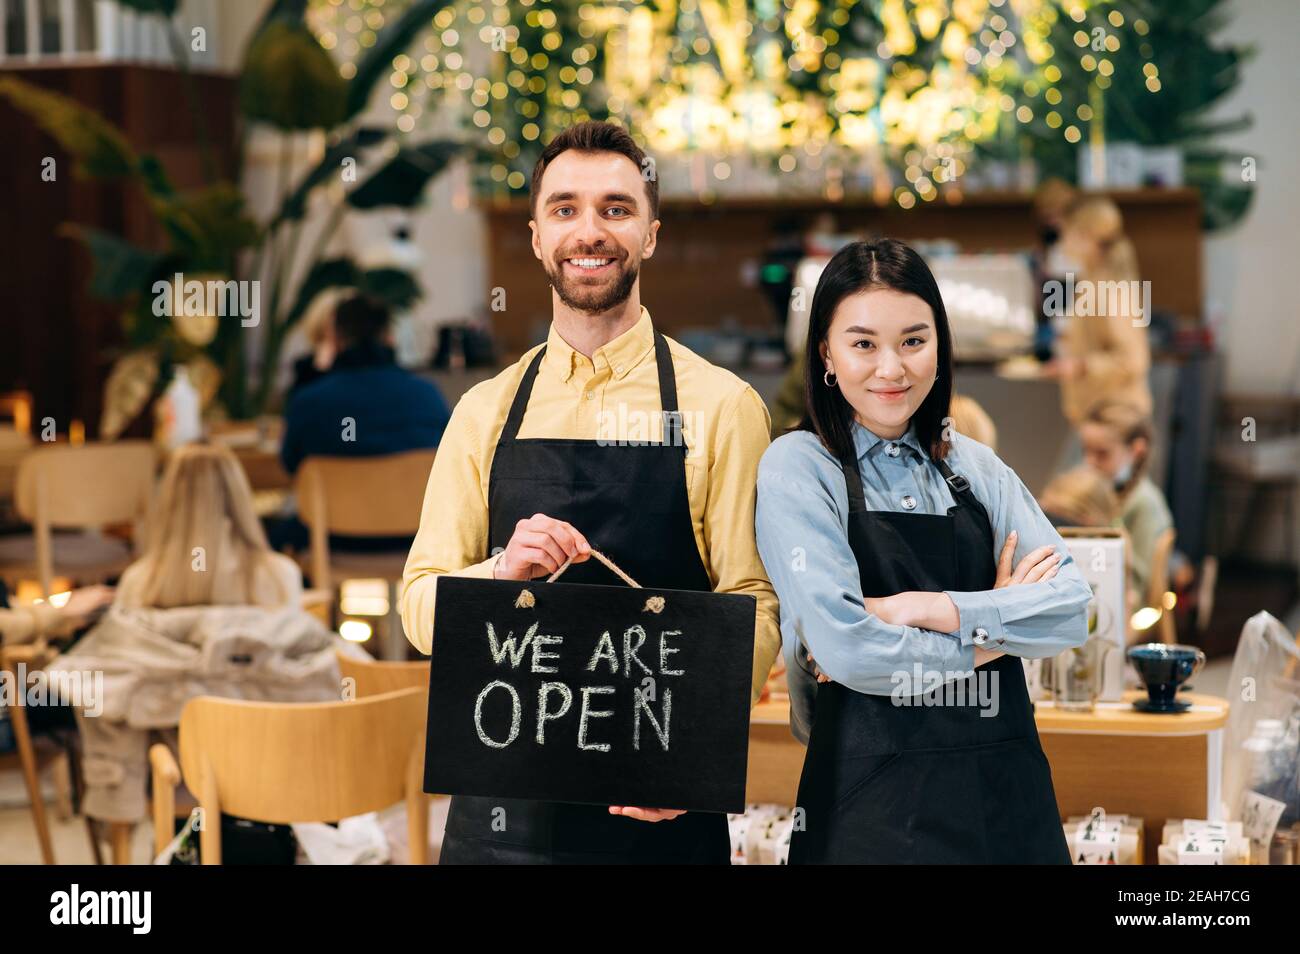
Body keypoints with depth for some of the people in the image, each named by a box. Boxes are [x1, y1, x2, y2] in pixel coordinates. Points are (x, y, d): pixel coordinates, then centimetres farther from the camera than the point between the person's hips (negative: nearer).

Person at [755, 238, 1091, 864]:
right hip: (873, 803, -4)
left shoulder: (975, 467, 9)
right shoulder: (798, 467, -5)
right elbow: (845, 650, -16)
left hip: (1007, 794, 4)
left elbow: (1072, 610, -2)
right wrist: (994, 633, -5)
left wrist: (932, 608, -14)